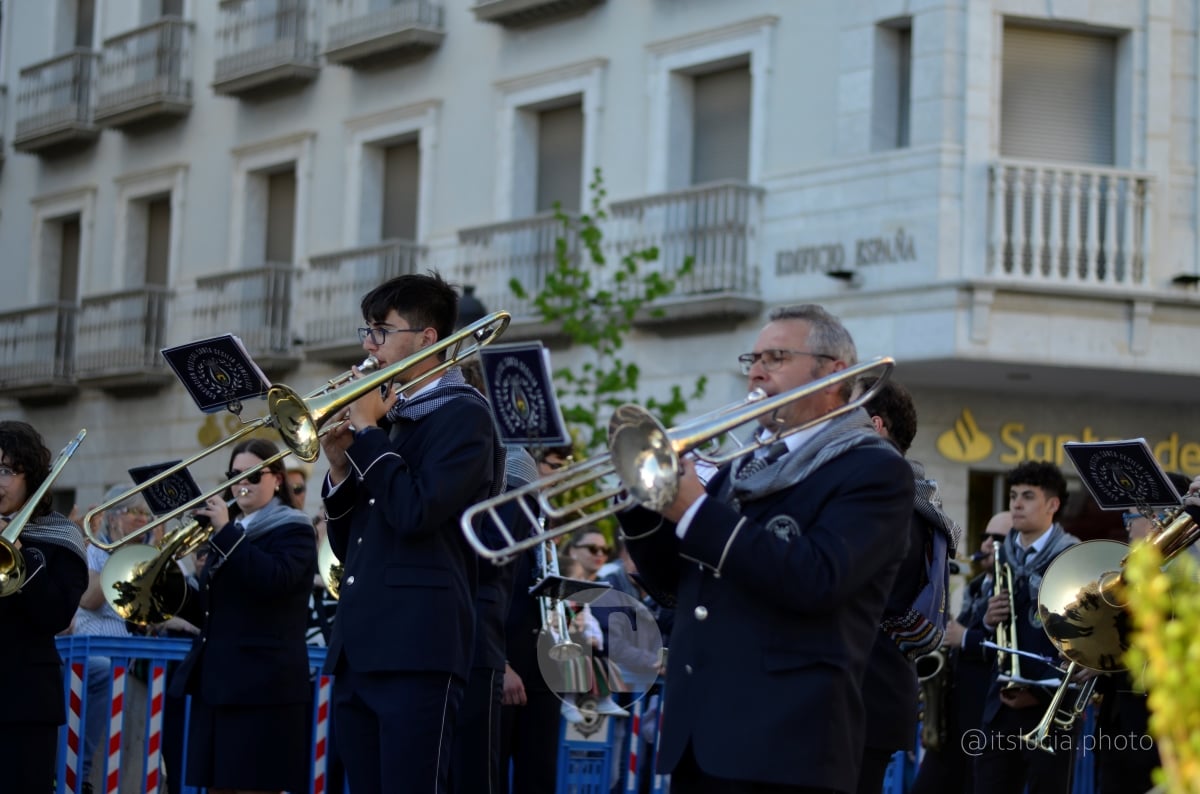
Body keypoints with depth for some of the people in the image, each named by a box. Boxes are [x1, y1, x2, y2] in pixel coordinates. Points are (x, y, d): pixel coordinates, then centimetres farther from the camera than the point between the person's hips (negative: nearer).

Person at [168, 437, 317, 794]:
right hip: (216, 682, 8)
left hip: (263, 684, -8)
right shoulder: (227, 535, 20)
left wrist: (226, 531, -22)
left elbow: (274, 579, -23)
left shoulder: (294, 531, -2)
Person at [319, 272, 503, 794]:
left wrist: (367, 432, -8)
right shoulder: (389, 417, 20)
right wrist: (341, 467, 5)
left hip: (417, 650, -8)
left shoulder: (463, 415, -4)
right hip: (357, 650, 8)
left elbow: (414, 512, -19)